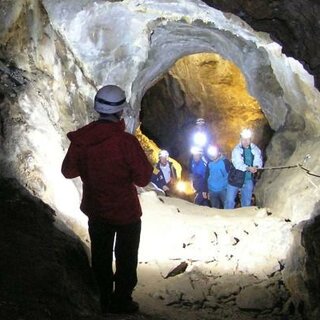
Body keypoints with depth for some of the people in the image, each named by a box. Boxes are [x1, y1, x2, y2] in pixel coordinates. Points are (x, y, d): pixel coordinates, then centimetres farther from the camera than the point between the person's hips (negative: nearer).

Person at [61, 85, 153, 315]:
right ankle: (121, 302, 25)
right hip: (126, 211, -4)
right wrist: (145, 164, -1)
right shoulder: (126, 141, -25)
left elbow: (68, 171, 1)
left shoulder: (80, 139, -13)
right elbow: (143, 178, -20)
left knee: (101, 257, 21)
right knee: (126, 257, 16)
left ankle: (104, 301, 32)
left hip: (95, 210, 4)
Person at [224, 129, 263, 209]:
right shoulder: (236, 150, -8)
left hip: (248, 180, 3)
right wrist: (248, 168, -36)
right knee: (230, 200, -1)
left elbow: (258, 161, -7)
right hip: (235, 179, -3)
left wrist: (256, 167, -31)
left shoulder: (255, 150, 3)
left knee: (247, 202, 15)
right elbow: (238, 164, -20)